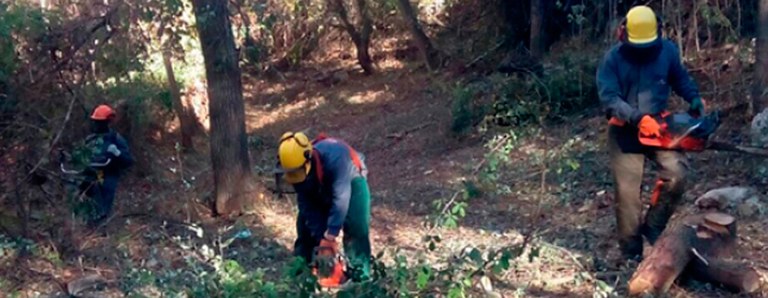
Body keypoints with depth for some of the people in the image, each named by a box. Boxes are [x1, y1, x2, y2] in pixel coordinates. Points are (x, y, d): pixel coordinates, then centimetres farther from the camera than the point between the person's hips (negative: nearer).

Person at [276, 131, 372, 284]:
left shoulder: (334, 157, -46)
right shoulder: (296, 168, -26)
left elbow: (340, 198, -45)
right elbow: (307, 205, -19)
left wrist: (330, 235, -44)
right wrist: (320, 237, -25)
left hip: (350, 181, -5)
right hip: (320, 188, 5)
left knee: (356, 226, -20)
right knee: (306, 224, -1)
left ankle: (359, 272, -13)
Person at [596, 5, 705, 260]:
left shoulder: (668, 50, -1)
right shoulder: (613, 58, -11)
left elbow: (680, 79, 16)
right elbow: (609, 98, -19)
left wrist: (695, 98, -2)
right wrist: (638, 118, -30)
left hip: (658, 125, 3)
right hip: (625, 132, -2)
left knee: (677, 172, -18)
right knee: (627, 192, -1)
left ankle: (653, 226, 3)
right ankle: (631, 252, 12)